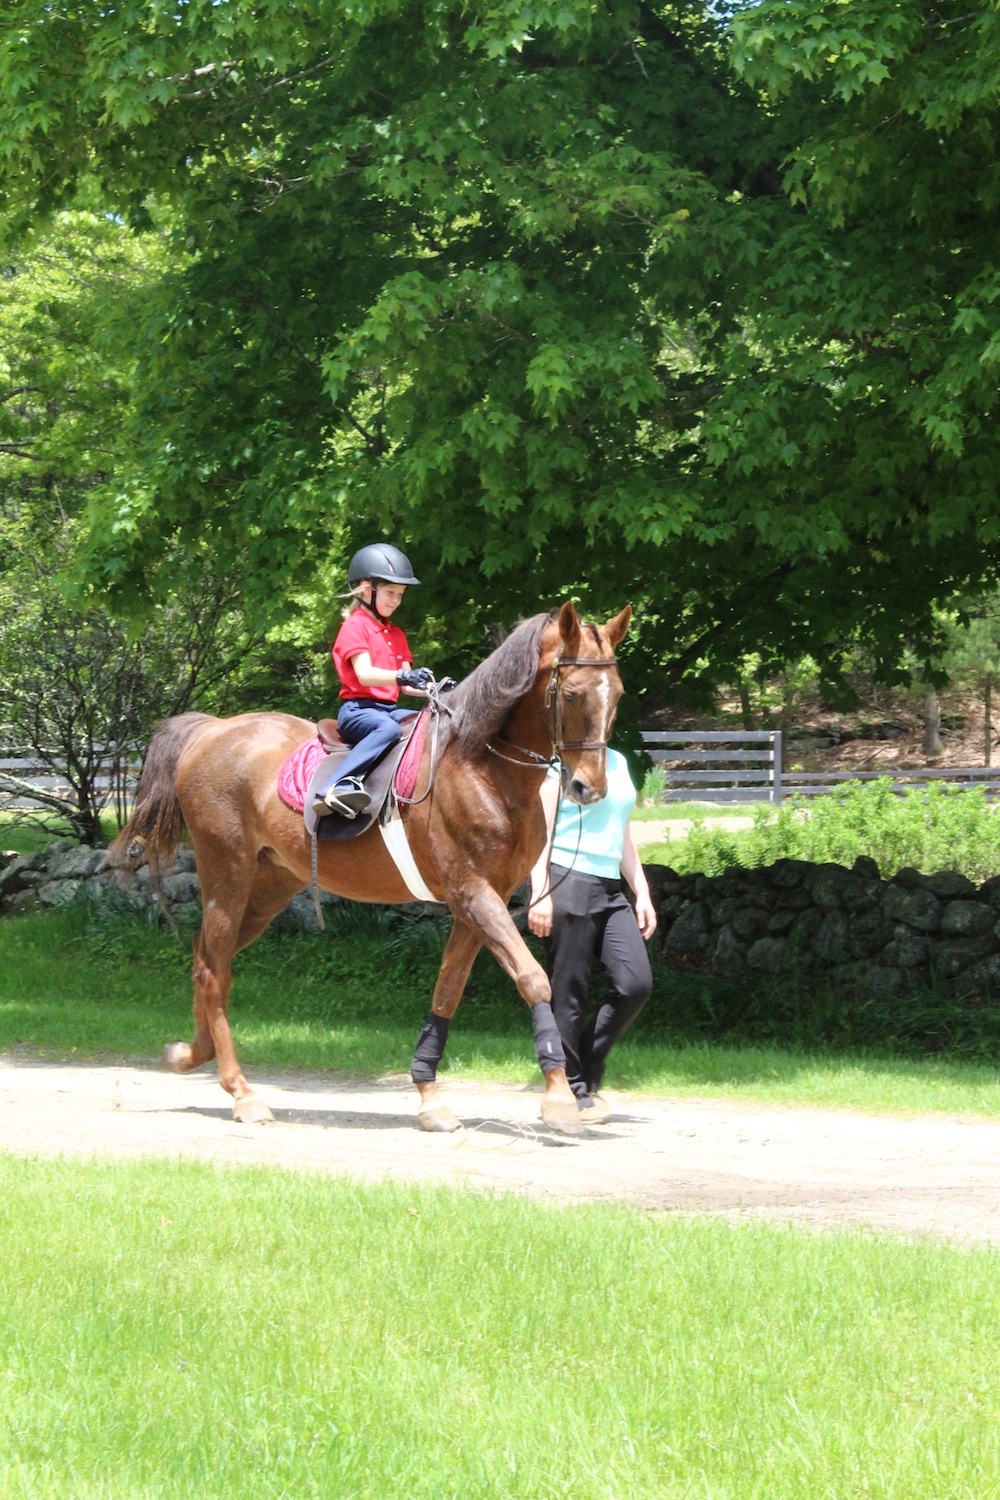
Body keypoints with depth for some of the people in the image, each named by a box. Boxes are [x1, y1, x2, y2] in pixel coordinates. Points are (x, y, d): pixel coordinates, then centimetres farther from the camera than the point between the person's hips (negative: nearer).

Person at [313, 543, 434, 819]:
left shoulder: (396, 634, 23)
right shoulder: (354, 627, -4)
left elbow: (404, 683, 17)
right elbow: (365, 674, -19)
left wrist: (432, 688, -2)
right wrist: (402, 677, -34)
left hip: (390, 708, 8)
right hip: (358, 708, -8)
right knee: (389, 728, -39)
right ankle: (339, 786, -54)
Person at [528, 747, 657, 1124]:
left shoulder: (618, 761, 18)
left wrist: (642, 893, 18)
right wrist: (541, 893, -18)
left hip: (610, 890, 7)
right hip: (567, 881, -7)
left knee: (636, 984, -5)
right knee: (568, 992, -3)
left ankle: (588, 1070, 11)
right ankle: (573, 1090, 5)